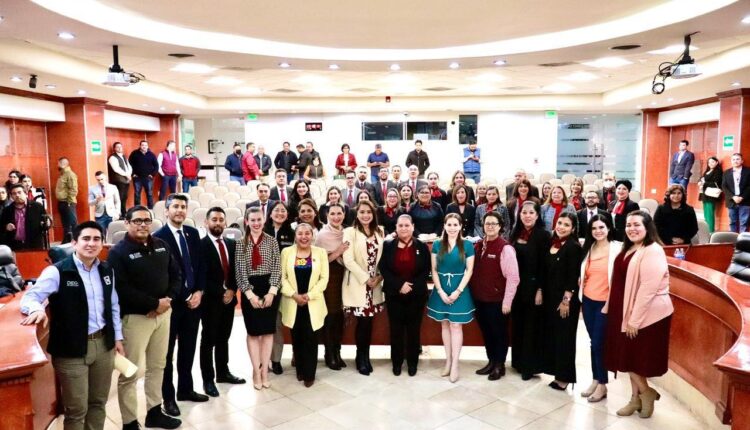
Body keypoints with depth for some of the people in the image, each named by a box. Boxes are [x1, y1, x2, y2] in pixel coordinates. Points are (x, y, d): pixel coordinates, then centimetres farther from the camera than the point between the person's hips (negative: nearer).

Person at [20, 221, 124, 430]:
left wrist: (118, 337, 14)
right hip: (72, 349, -5)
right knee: (76, 409, 7)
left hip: (104, 344, 5)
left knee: (98, 403, 18)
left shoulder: (107, 271, 7)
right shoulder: (57, 271, -11)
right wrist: (37, 309, -39)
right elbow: (30, 296, -16)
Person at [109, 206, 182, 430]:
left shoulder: (161, 245, 7)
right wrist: (154, 304, -18)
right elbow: (122, 289, -18)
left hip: (163, 313, 6)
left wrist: (169, 299, -8)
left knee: (157, 366, 17)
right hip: (135, 317, -6)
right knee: (131, 372, 1)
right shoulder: (118, 252, -10)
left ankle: (154, 412, 31)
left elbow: (176, 274, 9)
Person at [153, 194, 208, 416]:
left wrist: (199, 292, -2)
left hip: (193, 300, 5)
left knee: (188, 348, 16)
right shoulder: (158, 237, -11)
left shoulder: (193, 233, 7)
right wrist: (173, 298, -13)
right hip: (172, 302, -5)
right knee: (167, 351, 8)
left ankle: (185, 389, 30)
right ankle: (168, 397, 21)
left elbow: (201, 265, 9)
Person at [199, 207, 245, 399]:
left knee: (223, 339, 16)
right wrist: (220, 294, -15)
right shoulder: (200, 245, -11)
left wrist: (232, 290, -5)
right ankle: (208, 379, 15)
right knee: (208, 341, 6)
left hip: (229, 298, 5)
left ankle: (223, 372, 28)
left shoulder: (232, 244, 9)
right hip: (210, 300, -5)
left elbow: (235, 271, 10)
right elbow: (202, 276, -15)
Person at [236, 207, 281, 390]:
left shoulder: (272, 241, 2)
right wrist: (250, 294, -12)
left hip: (269, 289, 0)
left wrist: (271, 292, -13)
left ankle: (264, 370, 15)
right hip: (249, 290, 0)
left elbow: (277, 268, -2)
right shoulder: (241, 244, 1)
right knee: (253, 331, 5)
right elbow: (240, 271, -3)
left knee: (268, 330, 5)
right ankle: (256, 371, 13)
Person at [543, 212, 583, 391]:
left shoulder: (574, 247, -13)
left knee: (564, 337, 2)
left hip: (565, 299, -7)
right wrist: (541, 292, 12)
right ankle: (557, 371, 24)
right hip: (550, 297, 7)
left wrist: (566, 300, -18)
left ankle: (564, 376, 13)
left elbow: (573, 276, -16)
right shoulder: (552, 243, 8)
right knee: (551, 334, 12)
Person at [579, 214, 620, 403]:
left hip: (605, 302, -5)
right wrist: (581, 289, 11)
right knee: (594, 343, 12)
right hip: (588, 301, 5)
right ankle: (596, 380, 24)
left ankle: (602, 385, 14)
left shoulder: (617, 248, -9)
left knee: (598, 344, -1)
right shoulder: (589, 248, 8)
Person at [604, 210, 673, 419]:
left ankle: (646, 392, 21)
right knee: (628, 356, 13)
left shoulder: (653, 251, -18)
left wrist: (635, 319, -22)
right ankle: (636, 398, 25)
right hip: (626, 312, 9)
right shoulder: (628, 249, 11)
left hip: (647, 315, -9)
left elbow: (649, 288, -22)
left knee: (634, 358, 1)